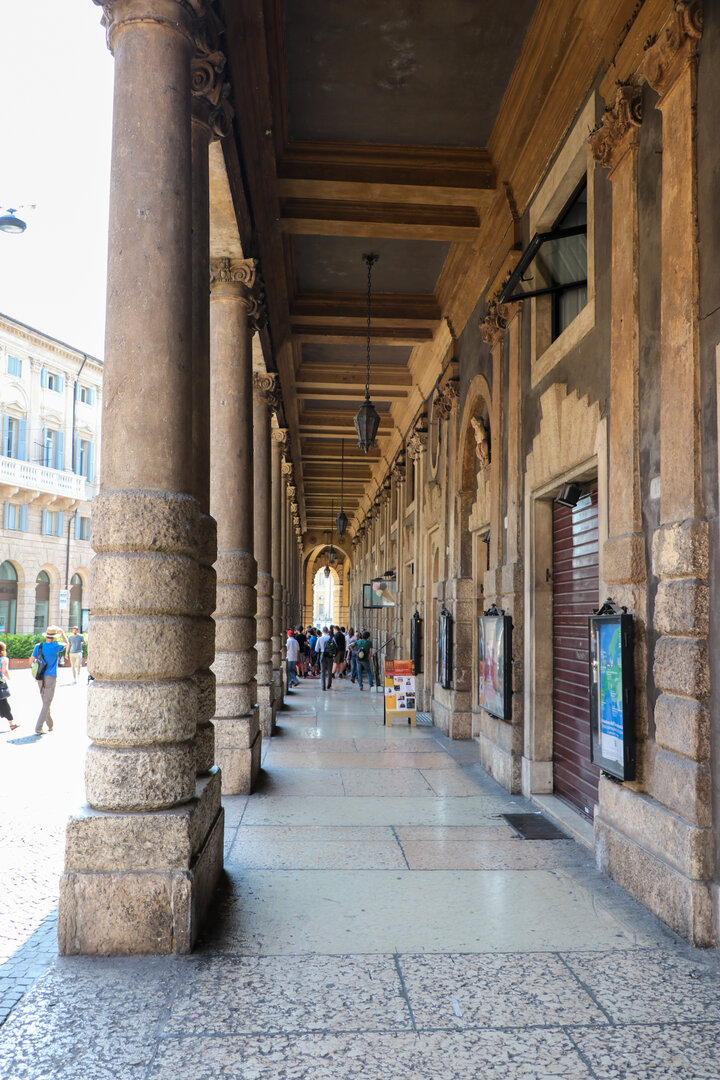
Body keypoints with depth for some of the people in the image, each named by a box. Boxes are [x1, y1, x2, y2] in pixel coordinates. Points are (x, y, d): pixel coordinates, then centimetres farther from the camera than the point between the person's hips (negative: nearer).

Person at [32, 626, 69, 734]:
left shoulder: (38, 646, 0)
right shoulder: (56, 646, -8)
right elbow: (66, 643, 12)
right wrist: (61, 631, 23)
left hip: (40, 678, 5)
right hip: (50, 677, -5)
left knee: (45, 702, 18)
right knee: (46, 704, -3)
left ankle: (50, 725, 29)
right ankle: (38, 728, -11)